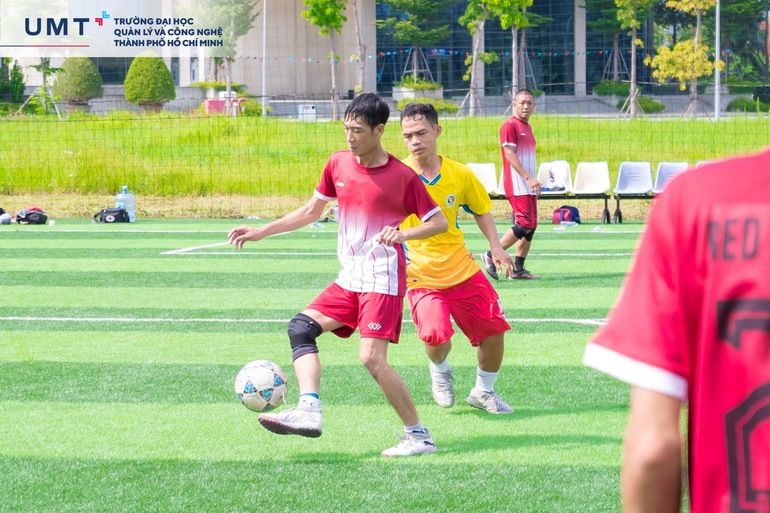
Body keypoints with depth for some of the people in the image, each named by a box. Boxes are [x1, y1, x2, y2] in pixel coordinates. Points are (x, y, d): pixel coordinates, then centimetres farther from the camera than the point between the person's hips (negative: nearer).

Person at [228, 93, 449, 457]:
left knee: (372, 358, -16)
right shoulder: (338, 164, 6)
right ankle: (309, 410, -19)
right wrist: (261, 232, 15)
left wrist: (403, 234, -23)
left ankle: (419, 437, -7)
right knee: (300, 327, -6)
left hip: (383, 278, -7)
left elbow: (440, 222, -6)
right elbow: (311, 211, 19)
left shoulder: (402, 177, -11)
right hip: (350, 277, 7)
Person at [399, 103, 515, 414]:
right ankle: (440, 371, 12)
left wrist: (496, 246, 1)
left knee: (494, 331, 4)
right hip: (421, 276, -4)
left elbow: (480, 210, 15)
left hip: (462, 270, 4)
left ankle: (483, 392, 32)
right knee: (435, 335, -26)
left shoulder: (460, 174, 0)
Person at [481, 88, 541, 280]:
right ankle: (491, 256, -8)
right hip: (517, 185, -9)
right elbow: (510, 154, -16)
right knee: (525, 224, -16)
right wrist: (528, 178, -23)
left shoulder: (527, 127, 18)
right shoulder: (510, 126, -9)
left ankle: (518, 269, 9)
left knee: (531, 226, 5)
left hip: (528, 186, 9)